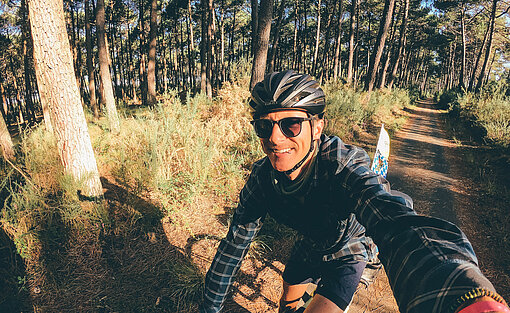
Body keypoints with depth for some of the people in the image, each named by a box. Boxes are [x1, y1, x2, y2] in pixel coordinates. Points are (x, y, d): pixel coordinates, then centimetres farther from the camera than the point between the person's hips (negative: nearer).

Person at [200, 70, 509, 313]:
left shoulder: (342, 168, -40)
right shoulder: (263, 177, -25)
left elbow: (397, 222, -61)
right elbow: (234, 245, -16)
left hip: (347, 254, -4)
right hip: (309, 248, 4)